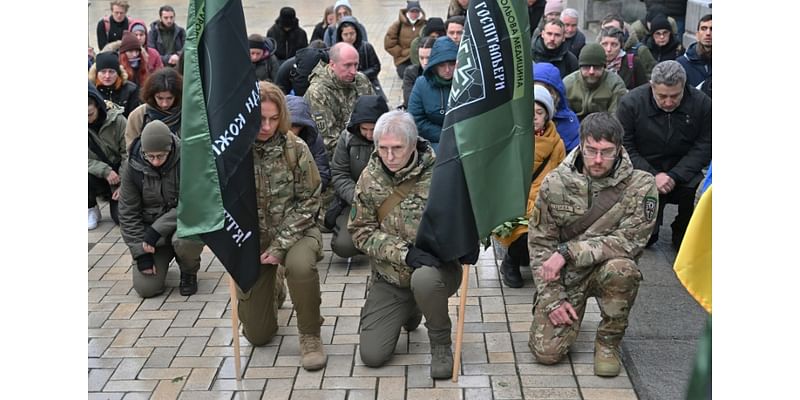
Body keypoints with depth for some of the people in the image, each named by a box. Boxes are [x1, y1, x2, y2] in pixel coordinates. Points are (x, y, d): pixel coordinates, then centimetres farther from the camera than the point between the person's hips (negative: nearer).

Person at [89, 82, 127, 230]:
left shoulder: (117, 120, -15)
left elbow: (128, 154, -10)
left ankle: (115, 199, 21)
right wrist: (105, 171, -30)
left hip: (119, 174, -1)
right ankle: (92, 210, -4)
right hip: (97, 175, 1)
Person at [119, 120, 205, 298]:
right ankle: (163, 259, 25)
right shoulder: (133, 167, -8)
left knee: (184, 241, -38)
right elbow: (128, 213, -3)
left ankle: (189, 272, -1)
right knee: (145, 287, -11)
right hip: (150, 228, 3)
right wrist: (141, 253, -10)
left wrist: (157, 230, -27)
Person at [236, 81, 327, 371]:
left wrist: (281, 245, -18)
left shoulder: (295, 148, -12)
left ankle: (310, 335, -12)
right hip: (249, 239, 2)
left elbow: (309, 200, -10)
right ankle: (273, 290, 42)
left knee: (300, 264, -40)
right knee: (258, 335, 6)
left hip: (293, 231, -1)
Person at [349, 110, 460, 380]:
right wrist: (405, 253, -20)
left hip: (436, 266, -3)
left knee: (424, 279, -40)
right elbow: (361, 231, -5)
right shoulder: (370, 177, -5)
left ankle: (441, 344, -9)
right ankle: (410, 311, 29)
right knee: (372, 355, -3)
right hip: (389, 277, 4)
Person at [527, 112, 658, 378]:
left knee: (620, 268, -37)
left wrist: (568, 251, -24)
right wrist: (552, 299, -10)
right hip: (564, 276, 1)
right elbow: (539, 243, -3)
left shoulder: (641, 185, -12)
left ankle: (608, 342, -9)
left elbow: (629, 241, -19)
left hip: (606, 268, -1)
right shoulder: (555, 182, -7)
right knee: (546, 352, -13)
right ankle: (571, 316, 23)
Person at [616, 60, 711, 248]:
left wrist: (675, 176, -20)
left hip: (684, 174, 2)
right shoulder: (630, 103, -11)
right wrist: (653, 176, -22)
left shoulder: (701, 103, -7)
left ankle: (683, 237, 0)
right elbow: (625, 148, -10)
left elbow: (704, 147, -7)